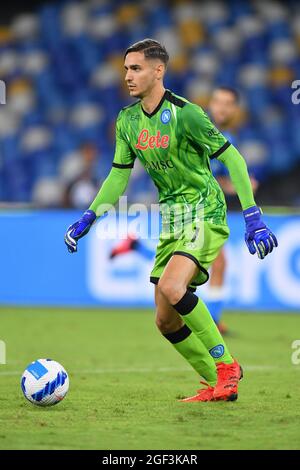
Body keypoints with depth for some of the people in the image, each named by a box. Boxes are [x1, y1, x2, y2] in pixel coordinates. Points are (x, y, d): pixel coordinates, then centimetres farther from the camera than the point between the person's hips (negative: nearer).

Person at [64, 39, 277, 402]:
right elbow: (119, 175, 18)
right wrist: (88, 218, 10)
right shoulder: (127, 120, 6)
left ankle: (225, 364, -16)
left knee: (171, 287, -30)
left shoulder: (183, 113, -15)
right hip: (171, 220, 8)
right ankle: (216, 385, 17)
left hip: (205, 213, -8)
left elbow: (232, 159, -15)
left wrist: (253, 218, -20)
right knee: (166, 321, 3)